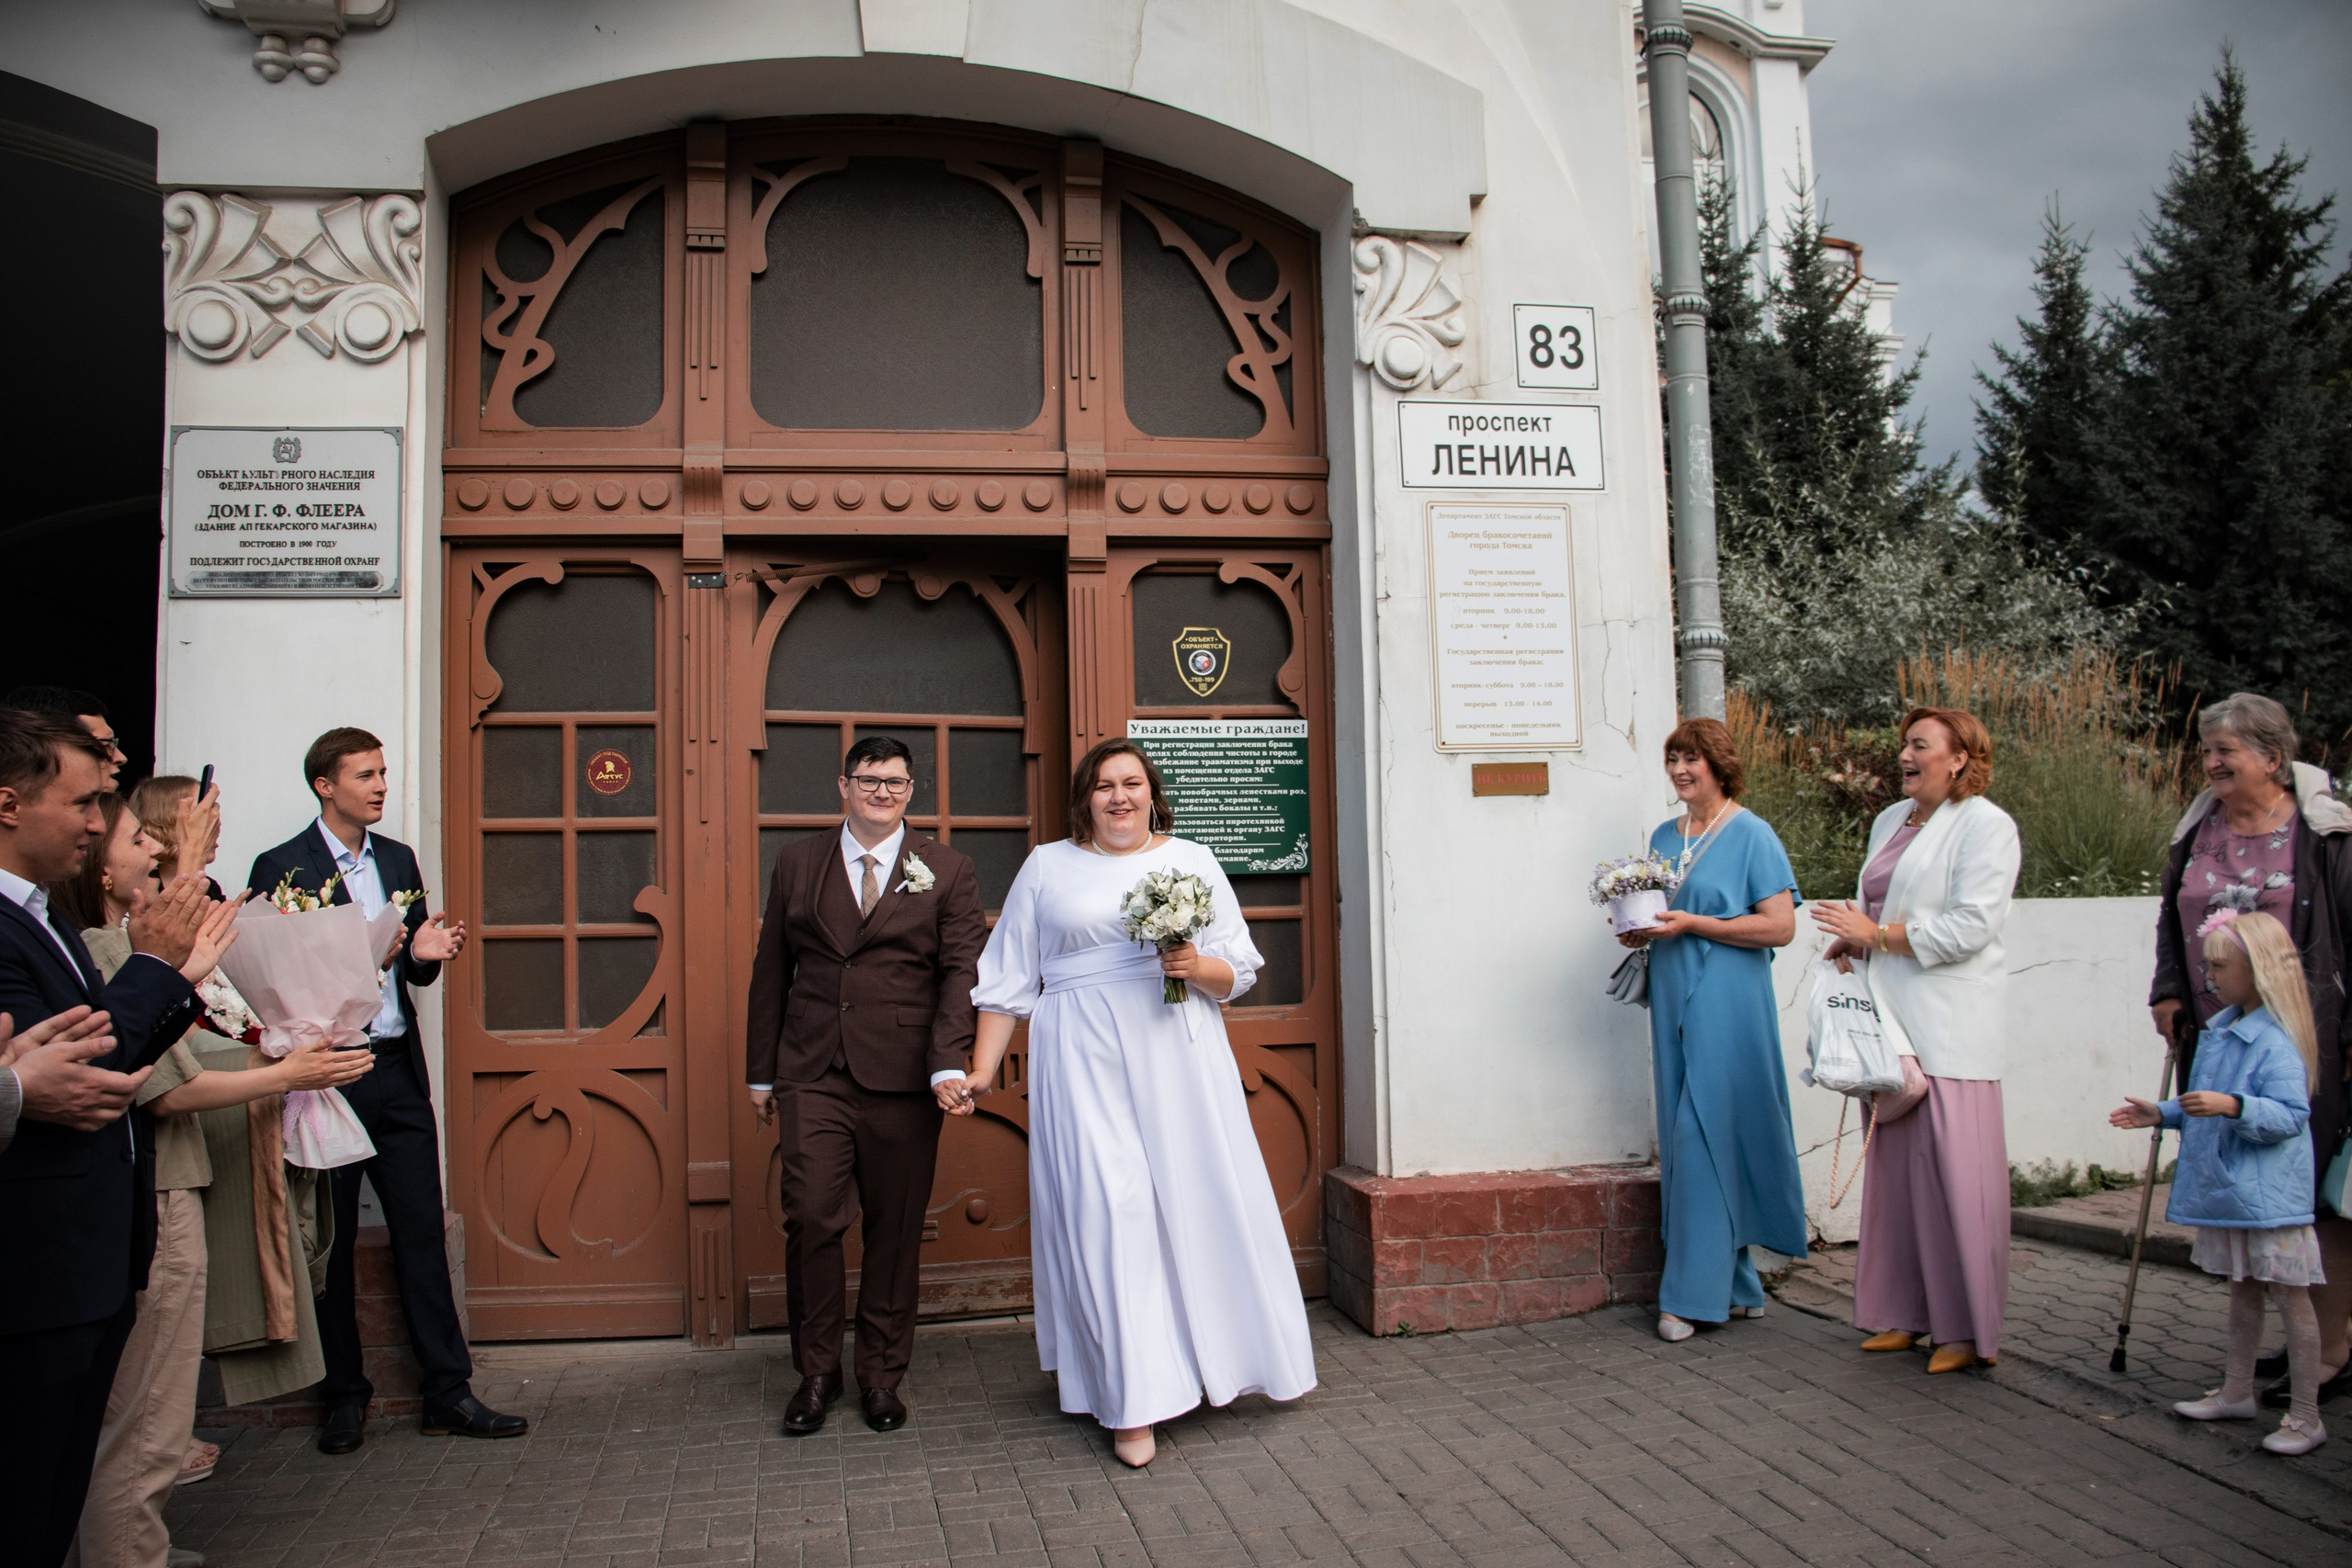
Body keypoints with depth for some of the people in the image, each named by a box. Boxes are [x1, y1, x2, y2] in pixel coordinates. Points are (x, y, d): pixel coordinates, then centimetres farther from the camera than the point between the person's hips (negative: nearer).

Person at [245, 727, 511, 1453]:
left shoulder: (399, 860, 13)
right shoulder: (281, 868, -4)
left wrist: (425, 953, -5)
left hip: (398, 1074, 4)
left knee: (422, 1235, 4)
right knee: (331, 1244, 7)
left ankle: (448, 1392, 10)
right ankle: (346, 1398, 20)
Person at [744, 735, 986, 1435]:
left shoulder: (947, 871, 6)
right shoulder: (797, 863, 12)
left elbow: (962, 971, -2)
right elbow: (771, 970, 13)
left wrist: (948, 1062, -16)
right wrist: (761, 1070, 11)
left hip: (903, 1079, -1)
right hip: (812, 1076, 1)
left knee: (897, 1229, 5)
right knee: (811, 1221, -2)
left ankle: (881, 1376, 21)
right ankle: (816, 1372, 17)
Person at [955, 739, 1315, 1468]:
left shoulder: (1191, 860, 12)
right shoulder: (1047, 867, 11)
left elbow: (1240, 969, 11)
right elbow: (1009, 980, 10)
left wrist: (1197, 966, -11)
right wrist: (981, 1071, 3)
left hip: (1179, 1056, 2)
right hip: (1085, 1060, -1)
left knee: (1198, 1198, 1)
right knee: (1109, 1207, -8)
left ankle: (1207, 1358, 21)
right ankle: (1132, 1404, -2)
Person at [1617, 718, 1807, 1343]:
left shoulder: (1751, 834, -6)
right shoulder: (1663, 837, 15)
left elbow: (1780, 926, -12)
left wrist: (1692, 925, -17)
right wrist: (1642, 932, 2)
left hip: (1727, 1005, -7)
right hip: (1674, 1003, 7)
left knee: (1704, 1138, -9)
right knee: (1686, 1141, 7)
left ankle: (1695, 1292, -2)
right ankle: (1737, 1285, 18)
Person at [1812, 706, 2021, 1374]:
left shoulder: (1985, 826, -5)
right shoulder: (1890, 820, 19)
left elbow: (1971, 926, -14)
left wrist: (1878, 934, -11)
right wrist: (1852, 941, 7)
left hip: (1949, 1024, -7)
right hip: (1892, 1018, 7)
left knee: (1952, 1169, -6)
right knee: (1895, 1165, 7)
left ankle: (1968, 1329, 2)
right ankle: (1906, 1314, 15)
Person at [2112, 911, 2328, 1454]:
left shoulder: (2276, 1042, -18)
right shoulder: (2218, 1031, 10)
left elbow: (2290, 1115, -25)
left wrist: (2233, 1106, -36)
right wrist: (2162, 1114, 16)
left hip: (2269, 1195, -9)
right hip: (2225, 1188, 9)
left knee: (2289, 1295, 0)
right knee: (2242, 1290, 19)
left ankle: (2306, 1416, 9)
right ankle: (2236, 1392, 30)